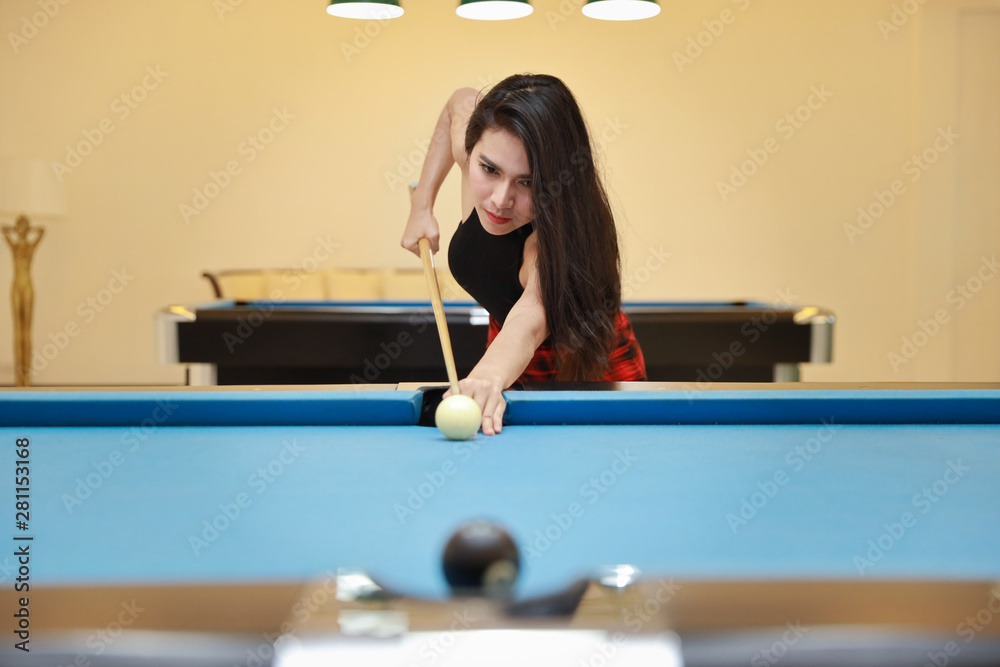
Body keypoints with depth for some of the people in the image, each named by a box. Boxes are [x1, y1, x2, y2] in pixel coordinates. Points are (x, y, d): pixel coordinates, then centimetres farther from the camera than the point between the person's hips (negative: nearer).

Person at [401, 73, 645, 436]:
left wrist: (490, 375, -78)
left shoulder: (559, 241, -37)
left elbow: (528, 322, -57)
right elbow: (462, 100, 3)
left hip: (590, 378, -5)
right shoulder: (472, 151, -21)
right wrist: (421, 205, 0)